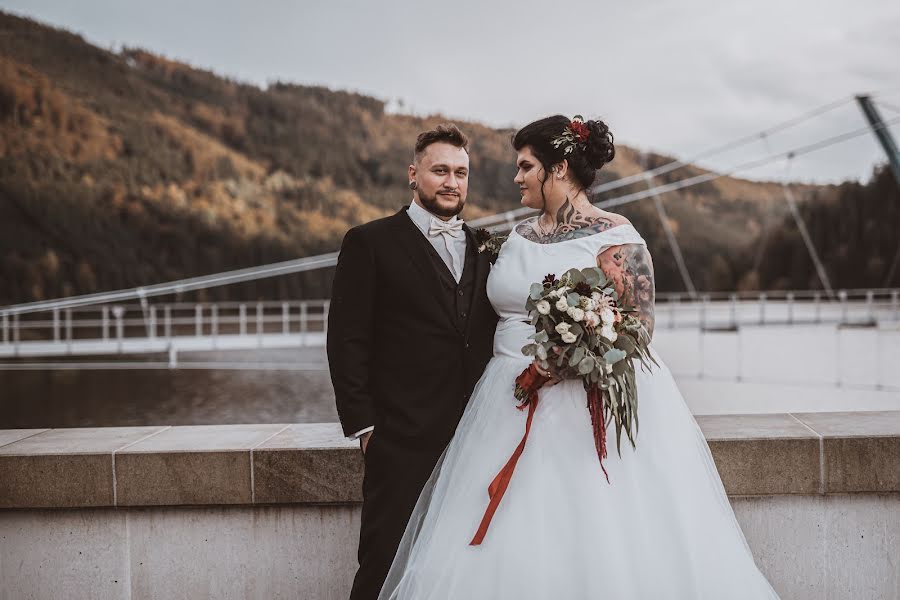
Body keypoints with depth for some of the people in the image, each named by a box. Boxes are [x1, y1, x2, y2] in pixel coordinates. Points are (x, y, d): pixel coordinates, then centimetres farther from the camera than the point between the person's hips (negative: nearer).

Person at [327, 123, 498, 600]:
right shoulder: (370, 243, 1)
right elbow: (347, 342, -3)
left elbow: (490, 337, 17)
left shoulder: (484, 249, 15)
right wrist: (364, 426, -8)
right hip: (404, 440, -4)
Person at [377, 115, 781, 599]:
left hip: (592, 404, -6)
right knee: (511, 554, 3)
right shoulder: (519, 236, 13)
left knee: (599, 546, -5)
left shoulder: (613, 237, -6)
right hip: (515, 408, 6)